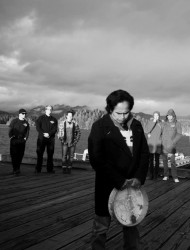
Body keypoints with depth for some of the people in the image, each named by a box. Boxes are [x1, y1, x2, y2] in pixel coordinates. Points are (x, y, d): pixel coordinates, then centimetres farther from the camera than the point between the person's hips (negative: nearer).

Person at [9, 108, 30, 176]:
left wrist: (25, 138, 2)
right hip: (14, 140, -3)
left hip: (22, 141, 3)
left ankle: (17, 168, 17)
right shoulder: (14, 121, 2)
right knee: (14, 155, -8)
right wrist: (11, 136, -5)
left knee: (20, 155, 4)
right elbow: (10, 130, 1)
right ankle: (15, 170, -6)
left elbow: (27, 131, 12)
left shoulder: (26, 123, 9)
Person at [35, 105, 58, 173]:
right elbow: (38, 127, -2)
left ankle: (50, 169, 9)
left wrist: (49, 134, -16)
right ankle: (38, 169, 6)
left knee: (50, 154, 3)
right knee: (39, 154, -1)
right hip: (41, 138, -2)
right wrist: (43, 134, -15)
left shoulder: (54, 120, 11)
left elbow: (55, 129, 1)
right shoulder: (40, 118, 7)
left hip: (51, 138, 2)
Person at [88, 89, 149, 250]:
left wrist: (139, 177, -9)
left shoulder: (136, 125, 3)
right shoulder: (100, 127, -11)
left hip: (132, 184, 5)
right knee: (102, 225, 10)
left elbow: (145, 153, 6)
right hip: (107, 185, -4)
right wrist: (119, 181, -19)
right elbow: (96, 160, -17)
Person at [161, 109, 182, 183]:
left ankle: (175, 177, -2)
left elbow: (179, 134, -4)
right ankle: (166, 175, 16)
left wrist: (173, 142, -12)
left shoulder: (177, 124, -2)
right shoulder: (165, 123, 7)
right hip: (164, 145, 3)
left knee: (172, 160, -8)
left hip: (171, 145, -3)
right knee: (165, 160, 6)